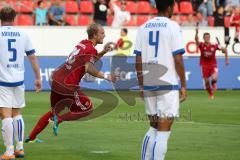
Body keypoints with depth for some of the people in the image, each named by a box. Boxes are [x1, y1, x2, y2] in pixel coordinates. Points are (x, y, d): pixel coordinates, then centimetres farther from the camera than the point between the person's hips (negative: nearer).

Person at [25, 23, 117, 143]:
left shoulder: (83, 44, 13)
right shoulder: (91, 49, -13)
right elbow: (88, 68, -28)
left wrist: (103, 52, 18)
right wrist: (105, 77, -25)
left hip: (56, 79, 9)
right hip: (67, 86, -9)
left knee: (55, 111, 25)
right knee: (87, 108, 4)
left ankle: (31, 137, 27)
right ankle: (58, 119, -7)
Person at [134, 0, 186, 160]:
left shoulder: (143, 27, 8)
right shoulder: (173, 27, -7)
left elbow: (138, 60, 9)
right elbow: (178, 59, -11)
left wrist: (141, 85, 16)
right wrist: (184, 85, -3)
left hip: (148, 85, 6)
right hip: (168, 84, -6)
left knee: (154, 128, 18)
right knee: (163, 132, -3)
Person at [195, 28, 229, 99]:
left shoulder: (214, 46, -5)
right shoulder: (201, 45, -7)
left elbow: (224, 49, 6)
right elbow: (196, 40, -28)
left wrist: (226, 59, 6)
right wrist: (196, 33, -47)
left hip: (213, 65, 0)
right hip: (205, 66, 0)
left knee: (214, 78, -24)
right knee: (206, 82, 1)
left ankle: (213, 83, 14)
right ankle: (211, 94, 25)